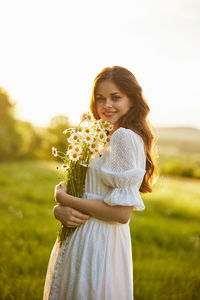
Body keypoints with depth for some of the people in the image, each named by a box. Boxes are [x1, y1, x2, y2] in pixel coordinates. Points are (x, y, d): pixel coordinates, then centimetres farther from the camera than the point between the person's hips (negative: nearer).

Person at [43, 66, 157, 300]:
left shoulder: (125, 137, -16)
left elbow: (122, 213, -22)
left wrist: (64, 199, -13)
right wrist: (60, 211, -11)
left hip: (100, 244, -8)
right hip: (78, 240, 8)